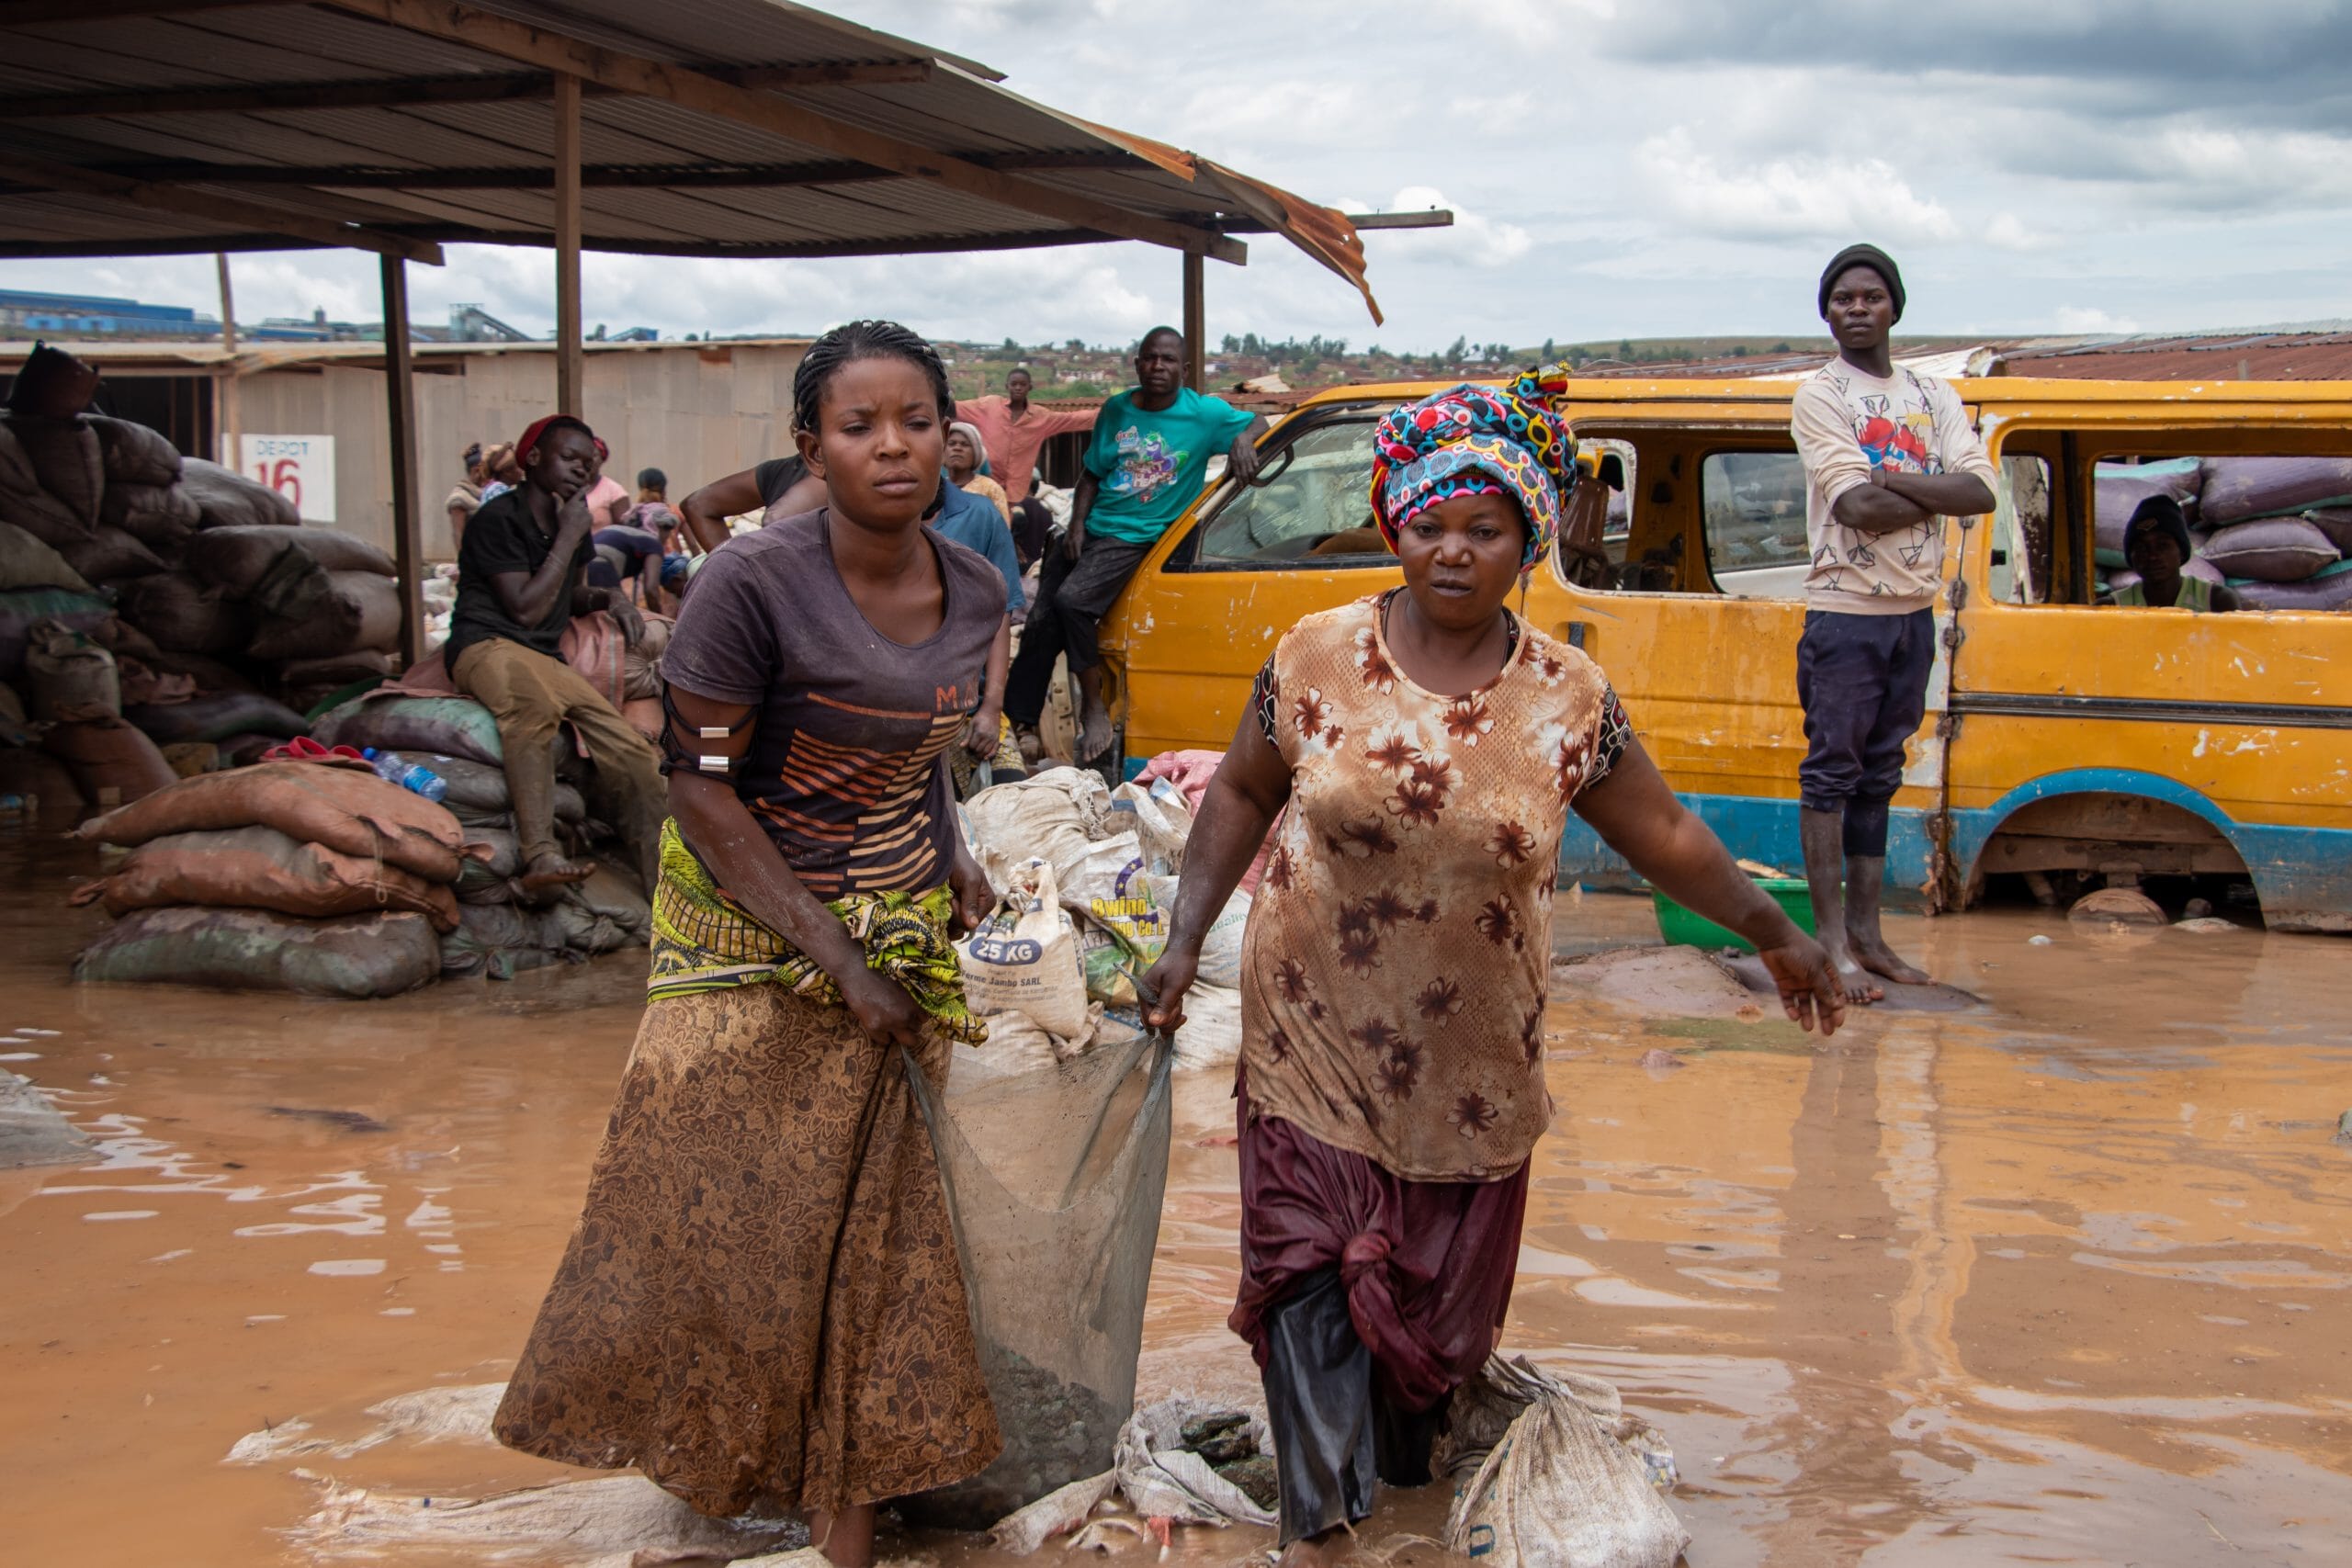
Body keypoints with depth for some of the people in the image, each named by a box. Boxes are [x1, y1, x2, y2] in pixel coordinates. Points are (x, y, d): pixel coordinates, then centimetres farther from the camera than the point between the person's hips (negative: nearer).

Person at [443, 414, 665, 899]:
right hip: (487, 644, -8)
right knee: (533, 700, -43)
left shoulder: (574, 520, 18)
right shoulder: (498, 518, -6)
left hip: (548, 658, 8)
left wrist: (609, 599, 8)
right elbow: (527, 609, -11)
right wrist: (568, 540, -7)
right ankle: (540, 856, -51)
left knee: (634, 756, -9)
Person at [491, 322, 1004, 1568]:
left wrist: (949, 861, 3)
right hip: (753, 935, -4)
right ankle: (717, 1461, 26)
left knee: (872, 1212, 6)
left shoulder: (973, 592, 1)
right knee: (721, 1207, 2)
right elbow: (704, 787, -17)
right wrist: (837, 961, -19)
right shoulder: (753, 584, -19)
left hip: (903, 930, 5)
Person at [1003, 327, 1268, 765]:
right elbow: (1092, 476, 14)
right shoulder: (1117, 411, 9)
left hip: (1139, 539, -5)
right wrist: (1076, 524, 0)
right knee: (1041, 620, -5)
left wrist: (1244, 438, -21)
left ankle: (1094, 706, -14)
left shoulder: (1203, 413, -3)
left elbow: (1259, 423, 3)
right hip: (1092, 531, 5)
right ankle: (1020, 722, 2)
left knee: (1071, 600, -28)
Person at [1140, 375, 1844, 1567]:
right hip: (1317, 1039, -1)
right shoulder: (1317, 658, -5)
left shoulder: (1569, 699, -5)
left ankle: (1403, 1465, 38)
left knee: (1441, 1287, 13)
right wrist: (1185, 939, 0)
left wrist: (1775, 936, 13)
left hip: (1470, 1061, 1)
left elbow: (1663, 834, 7)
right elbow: (1242, 795, 6)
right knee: (1312, 1273, -3)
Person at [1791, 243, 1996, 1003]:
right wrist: (1936, 492, -7)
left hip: (1914, 610, 5)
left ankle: (1866, 930, 15)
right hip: (1845, 611, -5)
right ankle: (1833, 941, -1)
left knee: (1878, 775, 10)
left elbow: (1981, 490, -5)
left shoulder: (1933, 397, 11)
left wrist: (1896, 481, -16)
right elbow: (1858, 507, -17)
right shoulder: (1820, 396, -5)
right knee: (1832, 772, -4)